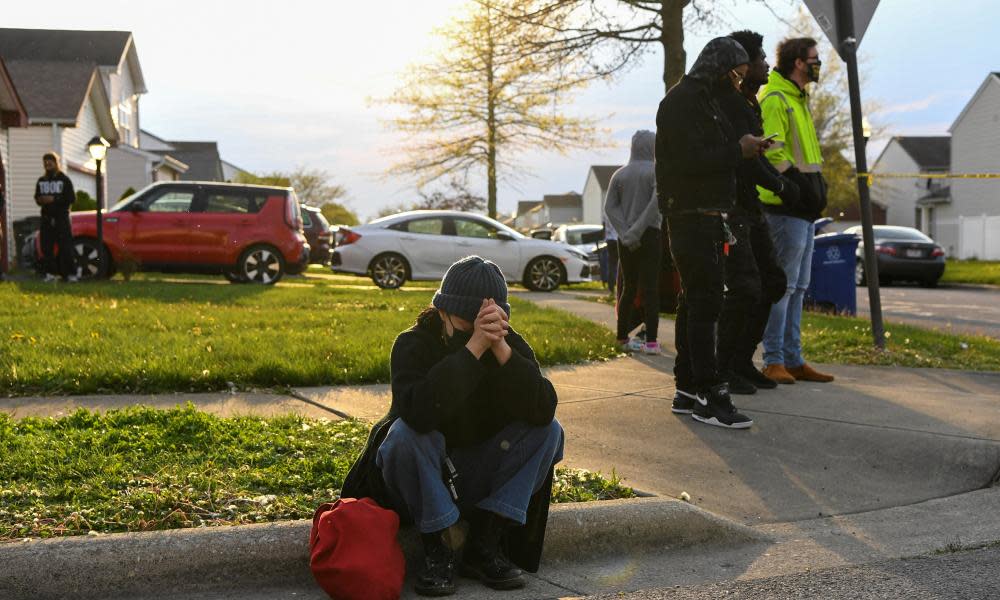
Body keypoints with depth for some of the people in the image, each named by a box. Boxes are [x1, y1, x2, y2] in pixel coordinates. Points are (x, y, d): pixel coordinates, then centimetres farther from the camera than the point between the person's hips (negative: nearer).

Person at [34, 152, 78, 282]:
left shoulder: (64, 179, 1)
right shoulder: (41, 180, 16)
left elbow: (71, 198, -5)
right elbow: (36, 197, 21)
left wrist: (54, 199, -15)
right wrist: (40, 200, -3)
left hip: (61, 217, -5)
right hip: (46, 217, 5)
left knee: (65, 246, -9)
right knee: (47, 247, 0)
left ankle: (70, 273, -9)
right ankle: (50, 273, 4)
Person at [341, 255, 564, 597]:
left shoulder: (512, 344, -8)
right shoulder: (413, 345, -17)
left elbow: (543, 410, -25)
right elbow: (419, 413, -39)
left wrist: (501, 349, -36)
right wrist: (474, 346, -42)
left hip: (480, 476, 4)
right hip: (422, 482, -3)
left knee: (549, 430, -17)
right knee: (406, 432, -33)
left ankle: (486, 543, -16)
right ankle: (437, 547, -20)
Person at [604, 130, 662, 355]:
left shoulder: (619, 175, 9)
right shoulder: (655, 171, -5)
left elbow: (610, 207, 0)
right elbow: (656, 202, -19)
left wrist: (624, 233, -7)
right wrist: (638, 230, -18)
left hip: (625, 240, 4)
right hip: (649, 235, -4)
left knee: (628, 287, 14)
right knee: (650, 287, -4)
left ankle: (622, 337, 16)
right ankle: (651, 341, -9)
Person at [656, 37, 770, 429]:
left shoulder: (703, 101, 22)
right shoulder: (683, 100, -10)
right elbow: (689, 160, -21)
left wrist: (743, 150, 8)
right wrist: (738, 151, -12)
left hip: (705, 217, 11)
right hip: (692, 216, -11)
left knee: (695, 301, 11)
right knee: (705, 302, -12)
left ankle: (687, 390, 18)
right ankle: (708, 396, -10)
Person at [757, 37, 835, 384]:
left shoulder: (796, 99, 22)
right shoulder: (775, 99, -11)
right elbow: (772, 151, -20)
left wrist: (814, 187, 17)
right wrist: (799, 184, -23)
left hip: (802, 209, 11)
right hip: (786, 206, -11)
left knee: (798, 287, 12)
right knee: (783, 284, -7)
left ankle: (793, 359, 18)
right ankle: (773, 361, -1)